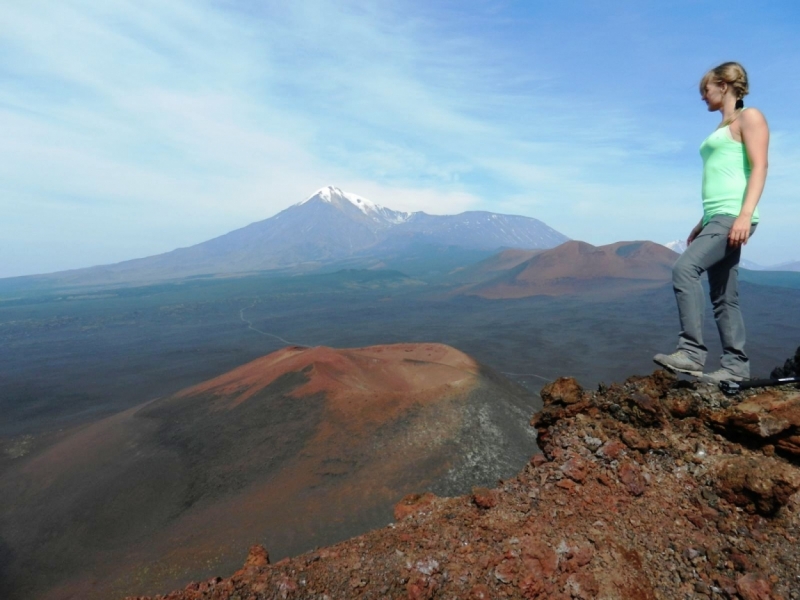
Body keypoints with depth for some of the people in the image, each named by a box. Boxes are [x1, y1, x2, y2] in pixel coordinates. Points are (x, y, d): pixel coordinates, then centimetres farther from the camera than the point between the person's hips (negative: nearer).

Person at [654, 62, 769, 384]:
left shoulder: (749, 117, 1)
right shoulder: (723, 128, 26)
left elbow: (759, 167, -11)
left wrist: (746, 215, -23)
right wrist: (702, 223, 23)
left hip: (733, 216, -9)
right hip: (717, 218, 9)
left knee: (684, 269, -25)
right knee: (724, 296, 5)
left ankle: (691, 352, -23)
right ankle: (735, 365, 9)